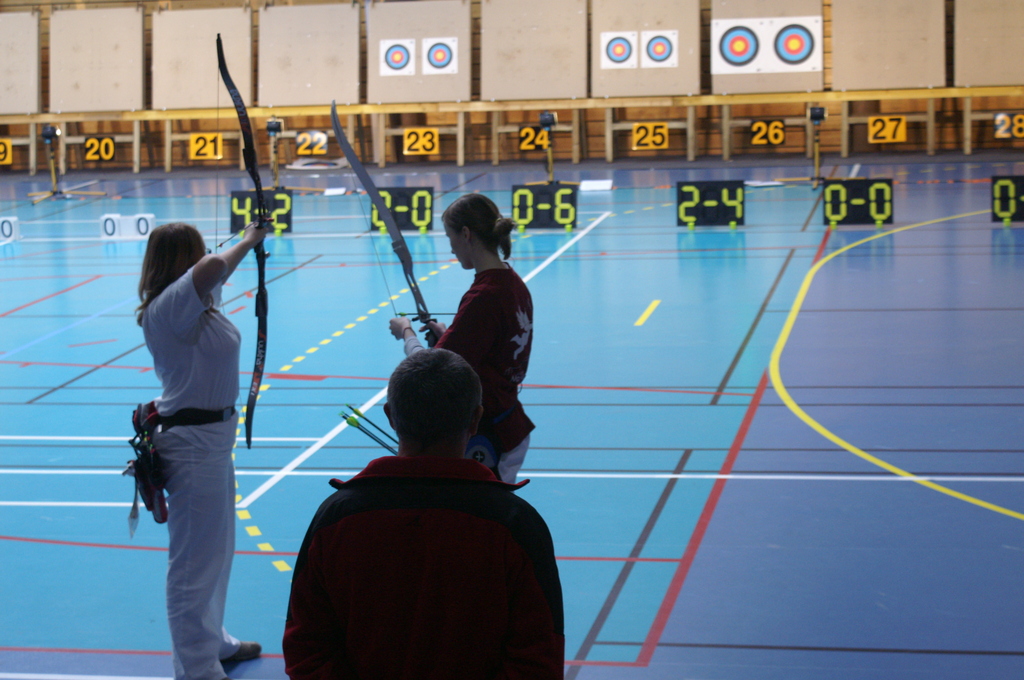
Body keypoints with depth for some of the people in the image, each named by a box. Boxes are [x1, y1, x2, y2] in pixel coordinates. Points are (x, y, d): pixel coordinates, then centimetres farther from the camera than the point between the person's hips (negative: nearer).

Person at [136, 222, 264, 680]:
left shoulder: (195, 302, 9)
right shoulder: (167, 308, -22)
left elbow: (215, 274, 34)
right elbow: (211, 269, -40)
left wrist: (248, 245, 26)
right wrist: (247, 242, -24)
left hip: (211, 435, 11)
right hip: (193, 442, -11)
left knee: (217, 548, 25)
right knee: (195, 559, -1)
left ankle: (212, 642, 42)